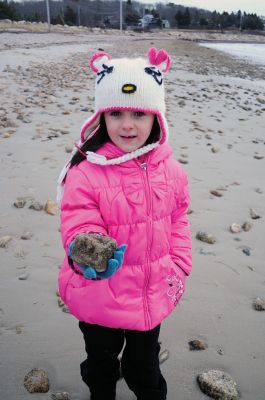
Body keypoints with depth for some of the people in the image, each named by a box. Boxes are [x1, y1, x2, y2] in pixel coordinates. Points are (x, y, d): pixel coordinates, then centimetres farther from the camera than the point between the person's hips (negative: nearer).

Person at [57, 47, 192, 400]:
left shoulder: (169, 169, -7)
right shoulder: (85, 173, -21)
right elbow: (78, 228, -22)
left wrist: (179, 266, 2)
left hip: (153, 296, 3)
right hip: (99, 300, -2)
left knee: (145, 367, 28)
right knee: (101, 364, 27)